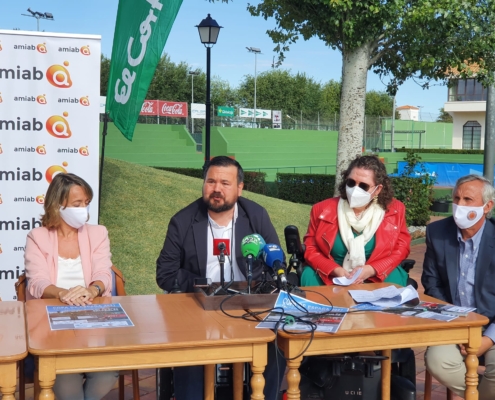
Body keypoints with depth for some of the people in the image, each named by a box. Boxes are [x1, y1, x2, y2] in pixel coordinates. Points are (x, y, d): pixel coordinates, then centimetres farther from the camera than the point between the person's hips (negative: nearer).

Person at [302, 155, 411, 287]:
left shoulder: (394, 210, -4)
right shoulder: (322, 210, -5)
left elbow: (400, 249, -1)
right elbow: (310, 249, 0)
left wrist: (371, 270, -17)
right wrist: (336, 270, -18)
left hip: (375, 279, 0)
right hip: (331, 278, 0)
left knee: (395, 278, -28)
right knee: (310, 275, -28)